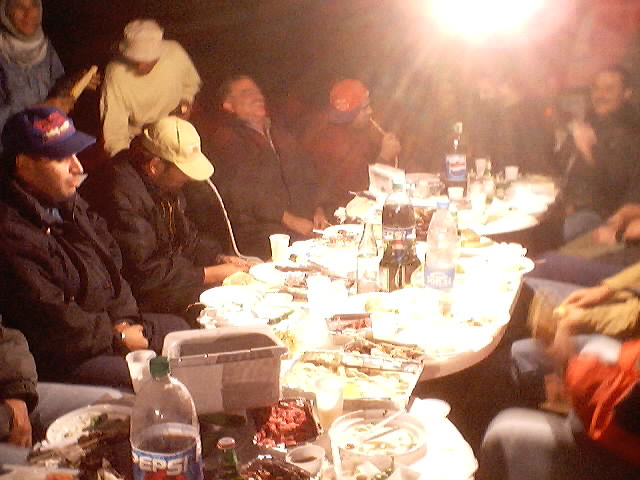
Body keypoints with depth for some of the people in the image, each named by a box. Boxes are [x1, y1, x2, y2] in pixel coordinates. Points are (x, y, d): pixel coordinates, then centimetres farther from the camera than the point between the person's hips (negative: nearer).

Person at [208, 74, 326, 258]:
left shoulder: (280, 133, 25)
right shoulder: (225, 139, 2)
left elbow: (307, 176, 24)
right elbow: (242, 192, -9)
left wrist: (317, 209, 4)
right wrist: (287, 218, -14)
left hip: (304, 224, 7)